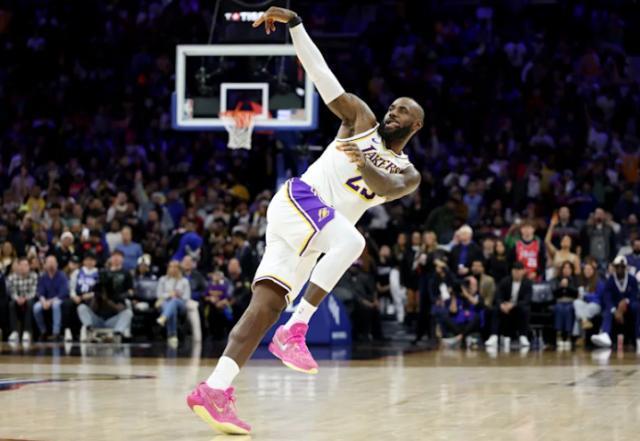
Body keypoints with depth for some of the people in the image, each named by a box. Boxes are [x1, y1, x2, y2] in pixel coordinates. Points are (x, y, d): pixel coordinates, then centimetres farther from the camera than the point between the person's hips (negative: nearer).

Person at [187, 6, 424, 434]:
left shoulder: (408, 174, 15)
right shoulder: (361, 120, 10)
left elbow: (388, 187, -10)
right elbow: (320, 71, 4)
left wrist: (365, 165, -32)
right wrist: (294, 23, -7)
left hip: (312, 238, 4)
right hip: (297, 200, -4)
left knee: (267, 306, -8)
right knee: (351, 240, -32)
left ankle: (215, 389, -17)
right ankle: (294, 332, -33)